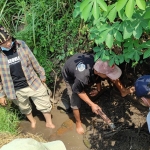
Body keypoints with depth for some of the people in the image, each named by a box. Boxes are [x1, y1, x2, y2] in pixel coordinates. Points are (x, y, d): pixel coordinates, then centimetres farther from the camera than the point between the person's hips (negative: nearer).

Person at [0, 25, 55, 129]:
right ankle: (32, 121, 54)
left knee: (45, 104, 12)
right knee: (25, 108, 23)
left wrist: (42, 74, 8)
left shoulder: (21, 44, -13)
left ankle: (49, 123, 39)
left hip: (33, 83, 0)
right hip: (16, 90, 0)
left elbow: (33, 61, -1)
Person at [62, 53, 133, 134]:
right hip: (70, 76, -5)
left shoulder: (100, 64, -33)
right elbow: (78, 91, -26)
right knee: (75, 103, -7)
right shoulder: (82, 77, -48)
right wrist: (92, 105, -22)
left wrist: (98, 89, -11)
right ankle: (78, 122, 21)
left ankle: (123, 91, 14)